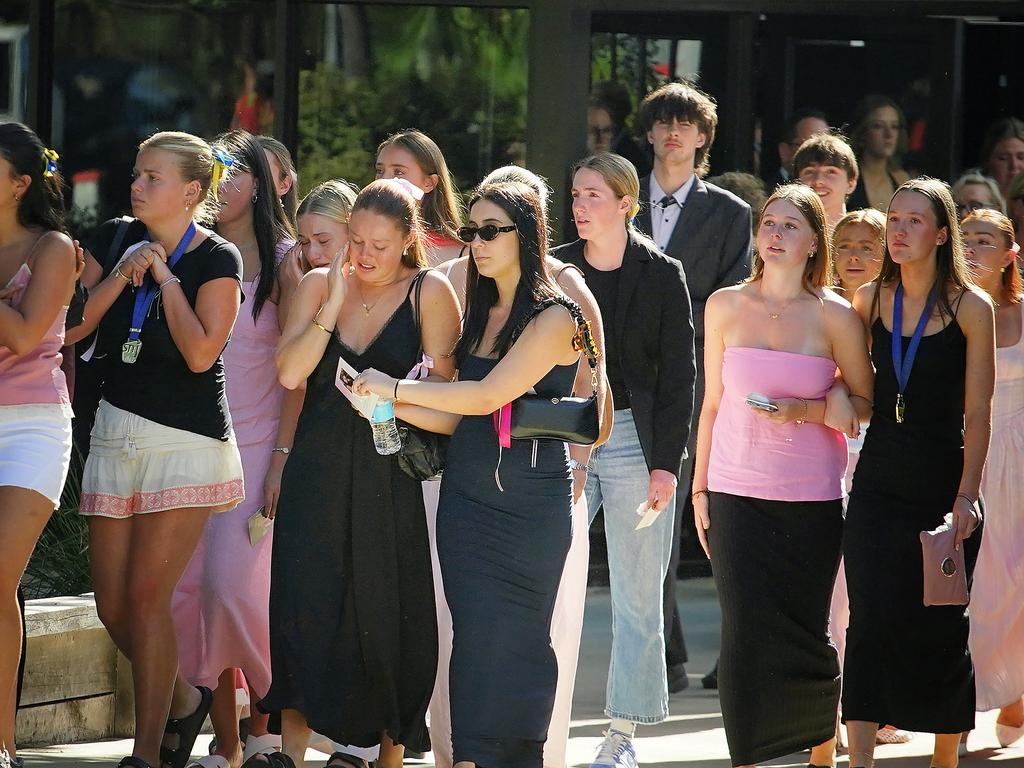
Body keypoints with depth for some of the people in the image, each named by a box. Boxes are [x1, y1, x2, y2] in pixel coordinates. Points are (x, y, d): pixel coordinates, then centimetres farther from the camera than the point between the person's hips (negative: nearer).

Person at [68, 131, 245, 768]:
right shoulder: (113, 240, 7)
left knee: (147, 594, -10)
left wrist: (163, 276, -13)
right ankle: (184, 699, 29)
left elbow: (200, 353, -17)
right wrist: (120, 276, -10)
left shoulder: (216, 260, -6)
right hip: (116, 434, 6)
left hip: (186, 443, -6)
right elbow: (72, 329, 3)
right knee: (113, 606, 5)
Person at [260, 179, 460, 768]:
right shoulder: (320, 285, 6)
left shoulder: (429, 293, -1)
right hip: (318, 471, 2)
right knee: (304, 603, -9)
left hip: (389, 476, -2)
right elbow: (290, 373, -6)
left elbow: (445, 391, -2)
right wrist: (333, 304, -10)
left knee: (389, 617, 3)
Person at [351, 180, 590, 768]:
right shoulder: (482, 311, 15)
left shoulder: (553, 317, -8)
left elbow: (488, 396, -16)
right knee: (473, 640, 1)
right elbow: (458, 418, 13)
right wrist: (386, 406, -1)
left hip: (527, 504, -6)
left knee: (509, 644, -4)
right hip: (467, 498, 6)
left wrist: (396, 387, -12)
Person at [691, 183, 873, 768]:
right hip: (737, 495, 1)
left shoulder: (835, 316, -2)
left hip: (811, 499, -1)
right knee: (744, 632, -4)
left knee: (806, 632, 2)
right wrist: (700, 486, 12)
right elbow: (713, 401, 12)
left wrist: (804, 411, -14)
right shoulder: (725, 307, 5)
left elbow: (866, 406, 2)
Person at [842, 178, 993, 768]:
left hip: (942, 485, -3)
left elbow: (977, 412, -6)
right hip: (878, 484, 3)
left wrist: (967, 493, -12)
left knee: (942, 626, 3)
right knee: (871, 622, -6)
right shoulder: (870, 301, 6)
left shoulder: (970, 308, -5)